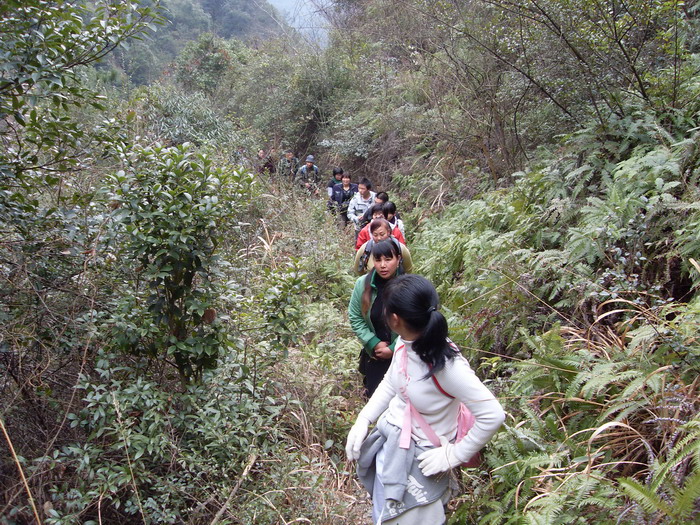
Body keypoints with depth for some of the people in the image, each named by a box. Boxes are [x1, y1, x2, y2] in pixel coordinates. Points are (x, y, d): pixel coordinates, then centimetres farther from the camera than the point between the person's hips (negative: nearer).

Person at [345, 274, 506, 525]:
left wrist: (454, 455, -20)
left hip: (418, 457, -7)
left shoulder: (446, 365, -32)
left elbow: (492, 415, -29)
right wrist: (363, 420, -2)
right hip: (389, 441, 7)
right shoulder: (404, 344, -11)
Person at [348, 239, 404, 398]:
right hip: (373, 353, 3)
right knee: (373, 394, 17)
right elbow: (355, 318, -3)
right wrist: (375, 343, -11)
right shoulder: (363, 284, -10)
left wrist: (393, 349, -15)